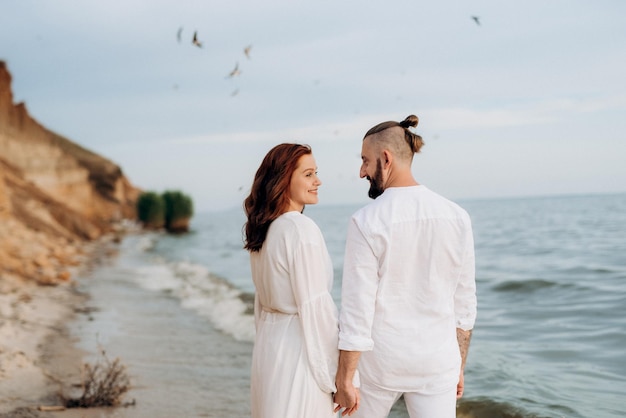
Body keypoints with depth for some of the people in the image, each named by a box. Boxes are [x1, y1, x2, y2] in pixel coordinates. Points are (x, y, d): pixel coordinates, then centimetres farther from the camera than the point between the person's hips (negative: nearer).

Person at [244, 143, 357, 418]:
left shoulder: (262, 230, 8)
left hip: (269, 344, 9)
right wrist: (333, 373, -14)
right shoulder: (301, 229, -18)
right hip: (298, 347, -9)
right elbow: (315, 305, -19)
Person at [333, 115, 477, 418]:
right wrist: (459, 366, 15)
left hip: (380, 361, -2)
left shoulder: (366, 222, -15)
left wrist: (344, 381, -8)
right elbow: (464, 303, 4)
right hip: (437, 361, 3)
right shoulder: (456, 216, -2)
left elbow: (357, 310, -16)